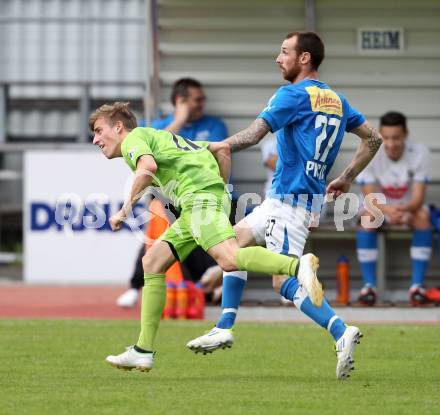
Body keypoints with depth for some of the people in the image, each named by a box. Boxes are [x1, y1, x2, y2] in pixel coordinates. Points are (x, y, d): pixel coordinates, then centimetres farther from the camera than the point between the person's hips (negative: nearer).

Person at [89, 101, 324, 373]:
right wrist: (222, 191, 29)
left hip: (198, 193, -9)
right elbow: (222, 150, 31)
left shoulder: (133, 139, 7)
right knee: (152, 263, 10)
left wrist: (126, 209, -11)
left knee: (229, 258, -28)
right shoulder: (160, 137, 33)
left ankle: (298, 266, -47)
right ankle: (144, 351, 9)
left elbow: (148, 167, -18)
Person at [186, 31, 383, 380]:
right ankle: (224, 329, 18)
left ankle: (341, 333, -27)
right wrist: (347, 178, 24)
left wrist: (217, 146, -4)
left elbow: (253, 135, -18)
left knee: (285, 282, -14)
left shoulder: (293, 95, -11)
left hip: (290, 198, -10)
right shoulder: (336, 99, 14)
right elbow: (373, 138, 19)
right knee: (236, 239, 19)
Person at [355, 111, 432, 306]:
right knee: (367, 217, -32)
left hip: (408, 207, 0)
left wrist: (404, 209, -48)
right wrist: (387, 210, -46)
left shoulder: (419, 153, -20)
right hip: (380, 207, 0)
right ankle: (369, 285, -30)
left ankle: (417, 286, -30)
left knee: (423, 215, -31)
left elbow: (418, 198, -24)